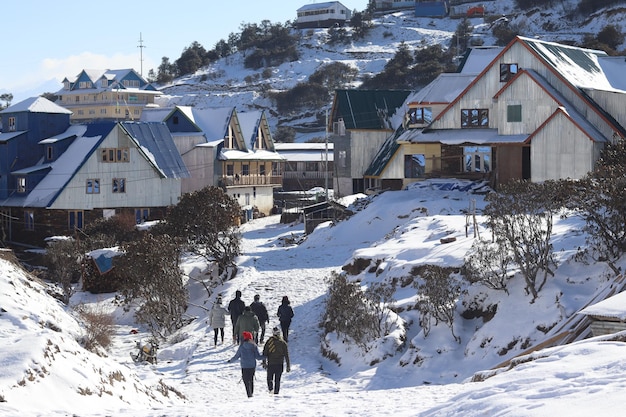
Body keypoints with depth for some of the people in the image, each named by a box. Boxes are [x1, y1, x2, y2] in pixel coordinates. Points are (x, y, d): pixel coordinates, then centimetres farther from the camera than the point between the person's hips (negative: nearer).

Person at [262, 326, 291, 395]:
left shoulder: (269, 341, -2)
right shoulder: (283, 343, 0)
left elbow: (264, 353, -2)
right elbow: (286, 355, 2)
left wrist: (264, 363, 5)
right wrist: (288, 366, 6)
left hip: (270, 364, -1)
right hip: (279, 364, 1)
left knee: (270, 377, 11)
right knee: (277, 379, 10)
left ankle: (270, 388, -15)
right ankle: (276, 392, 5)